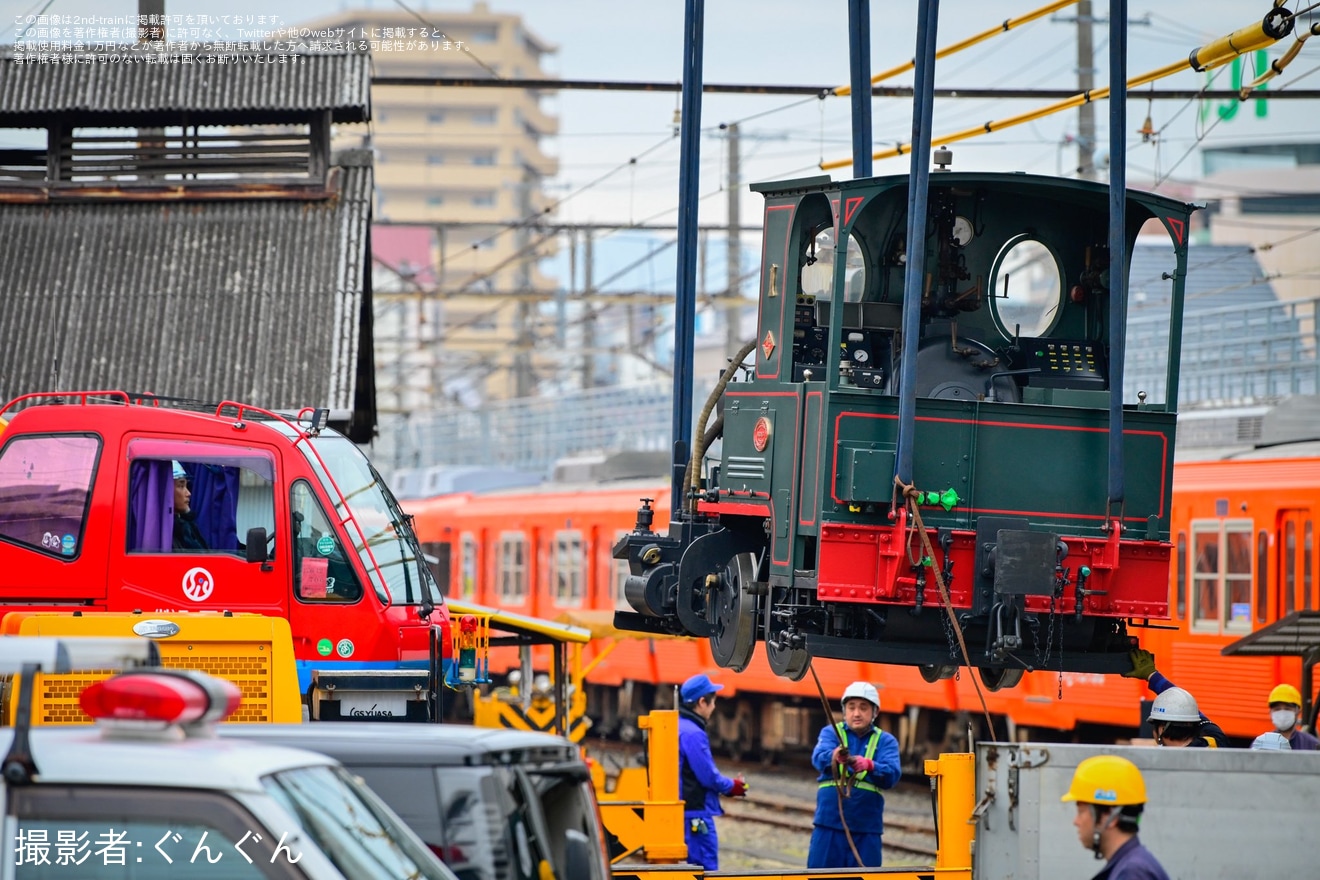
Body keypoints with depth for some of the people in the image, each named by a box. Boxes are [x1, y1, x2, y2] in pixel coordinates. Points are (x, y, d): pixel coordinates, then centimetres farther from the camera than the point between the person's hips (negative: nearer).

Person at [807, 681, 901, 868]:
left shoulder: (885, 741, 9)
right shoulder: (831, 732, 9)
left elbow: (892, 775, -8)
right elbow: (819, 758, -12)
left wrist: (869, 765, -30)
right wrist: (835, 756, -36)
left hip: (867, 828, 1)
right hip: (829, 825, -1)